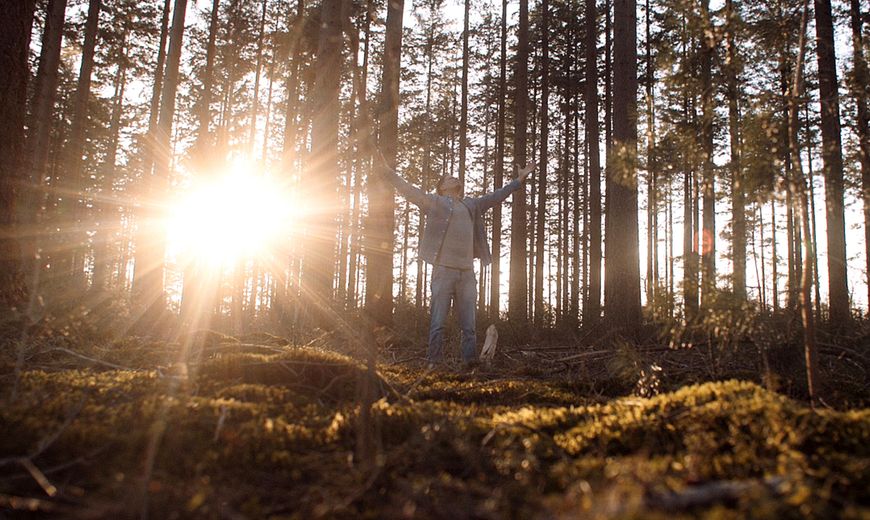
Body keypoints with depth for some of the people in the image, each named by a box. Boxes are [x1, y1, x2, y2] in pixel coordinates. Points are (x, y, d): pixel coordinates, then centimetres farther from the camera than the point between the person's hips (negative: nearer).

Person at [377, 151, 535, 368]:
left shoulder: (472, 205, 23)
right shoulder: (434, 201, 9)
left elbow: (495, 196, 31)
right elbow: (409, 191, 0)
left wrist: (519, 180, 34)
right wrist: (389, 172, -11)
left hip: (467, 272, 5)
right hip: (443, 270, -4)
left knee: (469, 325, 3)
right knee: (438, 322, -4)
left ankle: (470, 364, 5)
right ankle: (434, 362, 0)